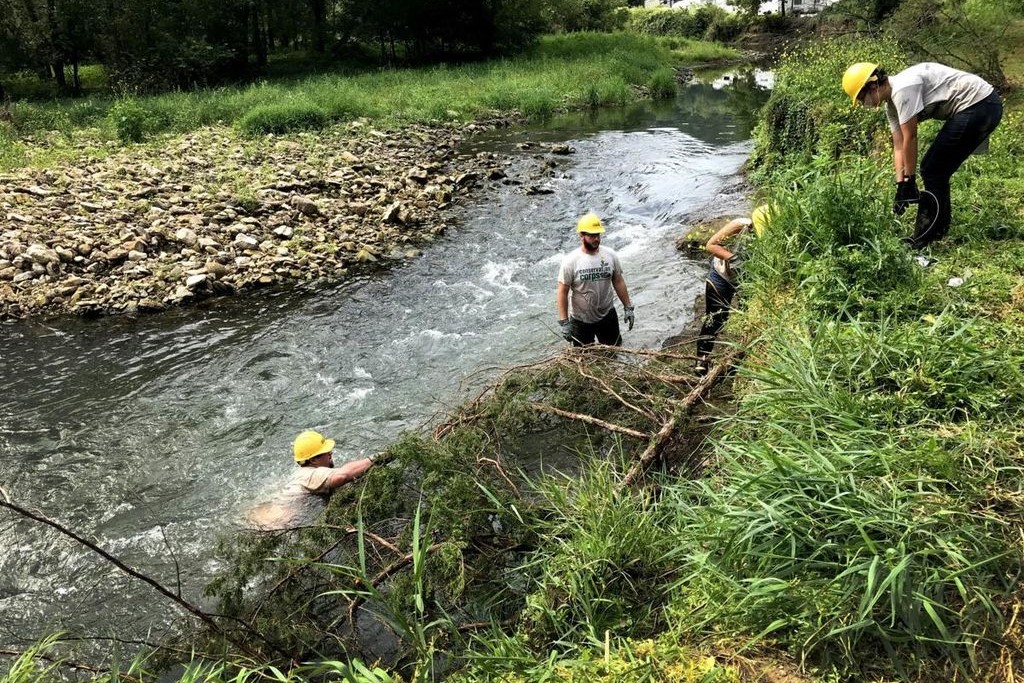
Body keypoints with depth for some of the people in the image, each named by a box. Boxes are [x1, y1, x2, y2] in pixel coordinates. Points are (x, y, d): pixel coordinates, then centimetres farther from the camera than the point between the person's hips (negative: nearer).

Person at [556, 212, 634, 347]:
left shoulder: (610, 255, -7)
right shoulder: (570, 261, -18)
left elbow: (618, 282, 4)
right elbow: (562, 292, -14)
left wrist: (628, 307, 5)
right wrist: (564, 322, -15)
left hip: (608, 315, 3)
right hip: (581, 320, -3)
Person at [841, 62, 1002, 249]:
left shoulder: (902, 90, -19)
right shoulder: (891, 103, 11)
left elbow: (910, 139, -16)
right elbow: (899, 147, 12)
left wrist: (909, 180, -9)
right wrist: (900, 186, 8)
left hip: (978, 105, -10)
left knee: (932, 170, -6)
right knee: (936, 170, 14)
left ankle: (925, 240, -1)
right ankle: (937, 233, 21)